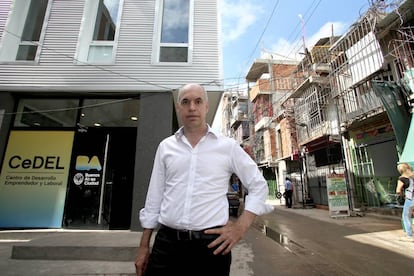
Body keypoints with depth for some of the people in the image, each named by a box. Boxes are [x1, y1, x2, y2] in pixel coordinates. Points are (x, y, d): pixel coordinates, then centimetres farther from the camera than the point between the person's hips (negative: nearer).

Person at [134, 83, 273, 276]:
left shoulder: (228, 146, -2)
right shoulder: (165, 146, 5)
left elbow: (259, 186, 5)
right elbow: (154, 197, 8)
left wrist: (240, 227, -5)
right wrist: (143, 246, 10)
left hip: (211, 245, -1)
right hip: (166, 242, 2)